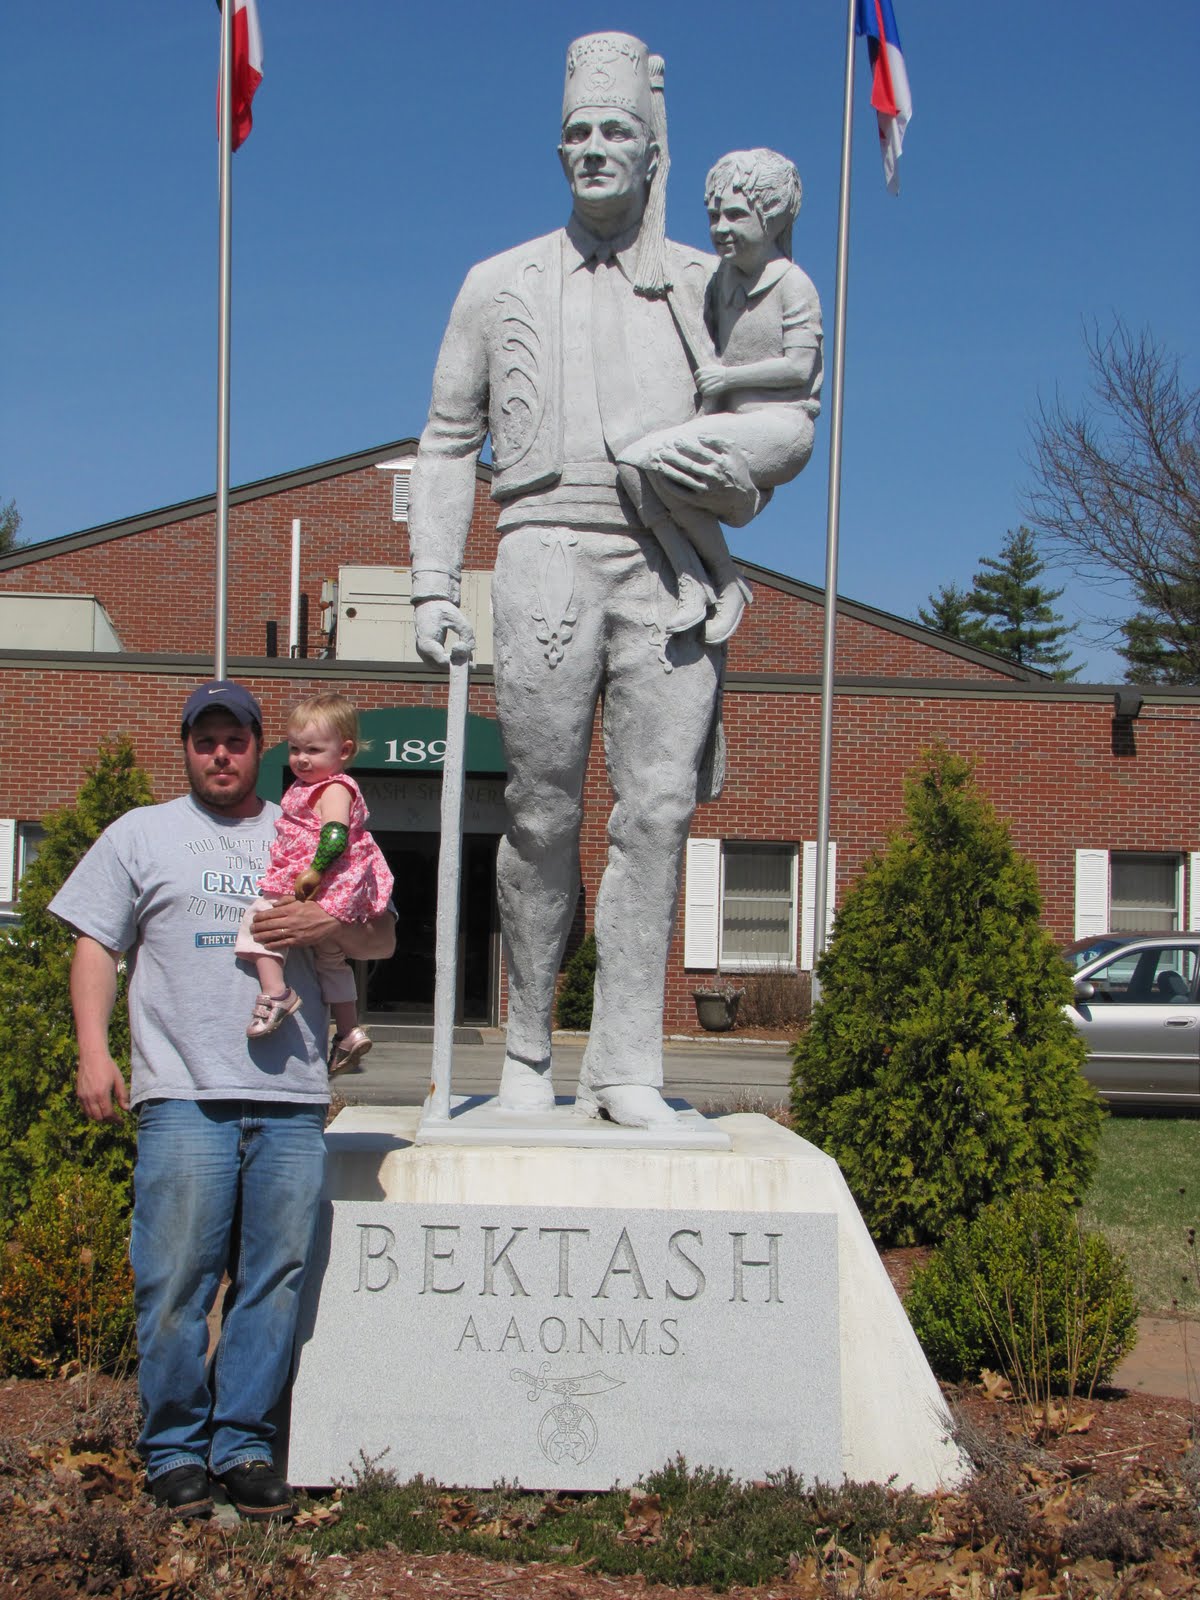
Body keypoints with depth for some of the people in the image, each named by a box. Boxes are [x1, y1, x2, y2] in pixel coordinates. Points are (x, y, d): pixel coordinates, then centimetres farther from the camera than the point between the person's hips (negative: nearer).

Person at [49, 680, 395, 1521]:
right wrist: (94, 1052, -3)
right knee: (177, 1279, -4)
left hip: (293, 1100, 2)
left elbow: (382, 939, 20)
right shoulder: (141, 835, 14)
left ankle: (245, 1444, 10)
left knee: (275, 1278, 1)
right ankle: (175, 1450, 6)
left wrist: (332, 923, -3)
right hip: (184, 1096, -2)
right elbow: (96, 946, 10)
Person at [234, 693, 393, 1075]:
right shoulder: (308, 788, 19)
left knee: (261, 913, -17)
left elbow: (335, 836, -28)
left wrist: (314, 872, -34)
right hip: (336, 901, 11)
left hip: (325, 888, -11)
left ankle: (274, 992, -27)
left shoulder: (335, 789, -12)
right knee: (330, 959, 23)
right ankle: (349, 1032, 31)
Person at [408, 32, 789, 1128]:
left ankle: (625, 1070, -5)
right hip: (548, 553, 0)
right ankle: (528, 1050, 12)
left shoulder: (709, 287, 17)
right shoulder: (501, 285, 16)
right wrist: (433, 586, 5)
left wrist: (737, 484, -5)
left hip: (671, 566, 1)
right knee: (543, 815, -2)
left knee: (659, 807, -8)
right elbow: (449, 442, 16)